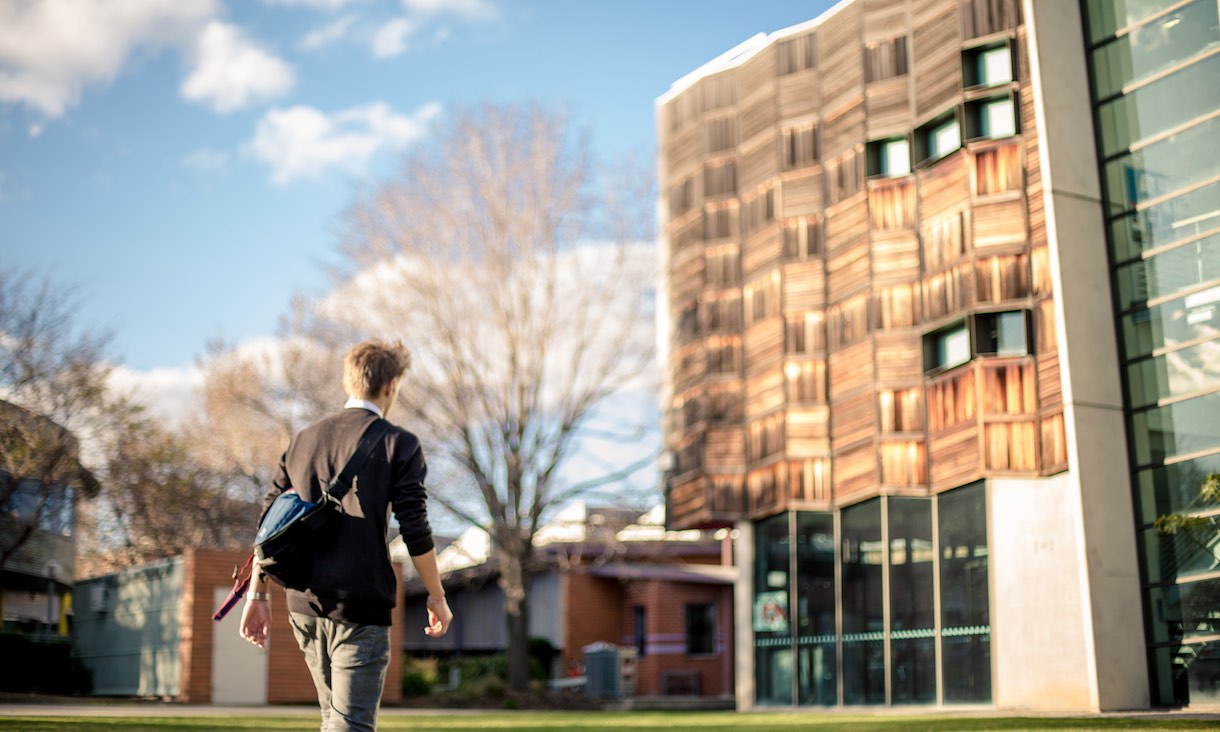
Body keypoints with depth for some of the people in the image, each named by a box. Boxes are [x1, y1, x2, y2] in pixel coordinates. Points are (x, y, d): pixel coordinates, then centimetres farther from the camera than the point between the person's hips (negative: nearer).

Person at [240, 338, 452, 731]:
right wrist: (437, 597, 1)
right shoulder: (398, 443, -4)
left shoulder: (303, 439, 12)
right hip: (360, 608, -6)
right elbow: (416, 531, -9)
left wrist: (257, 594, 15)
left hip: (304, 604, 6)